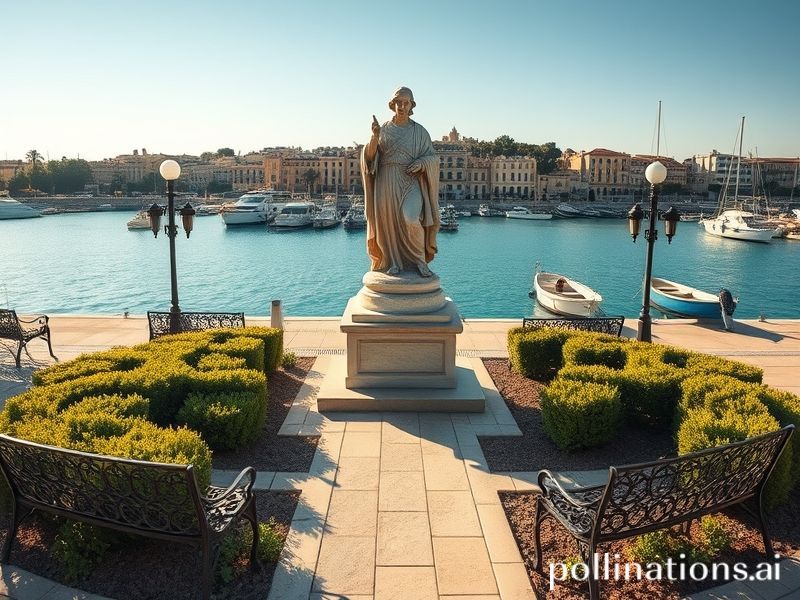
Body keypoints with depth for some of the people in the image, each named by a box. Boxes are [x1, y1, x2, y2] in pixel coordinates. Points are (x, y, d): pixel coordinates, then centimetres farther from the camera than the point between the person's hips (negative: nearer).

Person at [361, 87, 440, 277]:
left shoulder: (419, 131, 8)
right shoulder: (383, 129, 11)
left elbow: (432, 158, 8)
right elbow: (369, 157, 1)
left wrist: (421, 163, -13)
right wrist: (375, 137, -15)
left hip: (411, 182, -2)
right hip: (387, 182, 2)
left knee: (409, 218, -23)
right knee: (389, 221, -3)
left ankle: (420, 258, -4)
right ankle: (394, 261, 11)